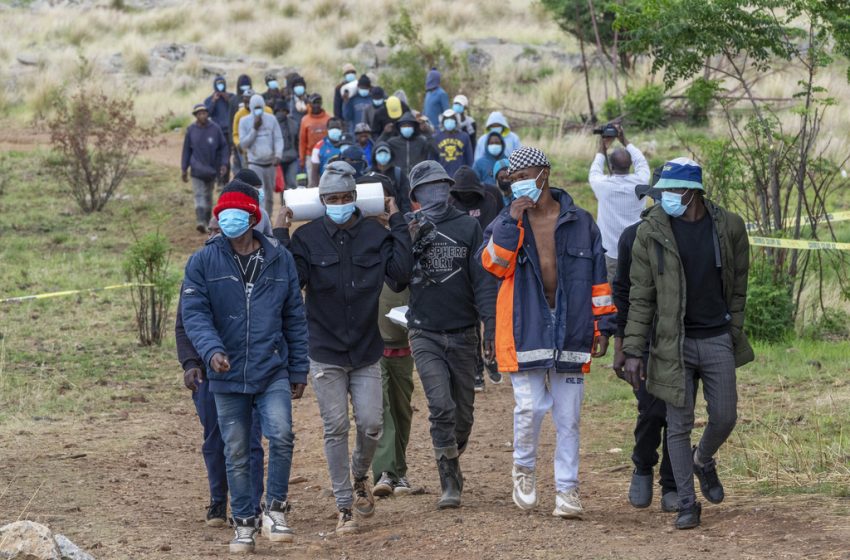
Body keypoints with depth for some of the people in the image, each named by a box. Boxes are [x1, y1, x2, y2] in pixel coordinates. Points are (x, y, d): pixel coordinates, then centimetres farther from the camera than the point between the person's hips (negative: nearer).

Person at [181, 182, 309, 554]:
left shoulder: (280, 260, 5)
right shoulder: (203, 262, -1)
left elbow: (295, 318, 10)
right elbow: (194, 313, -8)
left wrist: (298, 370, 9)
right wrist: (212, 349, -26)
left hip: (273, 372, 0)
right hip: (228, 376, 0)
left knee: (281, 436, -20)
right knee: (236, 454, 7)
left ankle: (275, 510, -4)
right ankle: (244, 524, 20)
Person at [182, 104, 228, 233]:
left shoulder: (215, 129, -3)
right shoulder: (191, 130, -2)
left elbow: (224, 147, 4)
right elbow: (186, 150, 6)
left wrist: (224, 164, -6)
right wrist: (184, 169, 6)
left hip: (212, 170, 1)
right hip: (197, 170, -1)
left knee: (208, 196, 14)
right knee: (199, 195, -12)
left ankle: (207, 220, 25)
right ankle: (200, 221, -21)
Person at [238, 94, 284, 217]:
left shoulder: (271, 119, 2)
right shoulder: (244, 122, -1)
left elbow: (278, 139, 0)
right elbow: (243, 144, -3)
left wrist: (278, 155, -16)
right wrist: (254, 129, -12)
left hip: (270, 163, 3)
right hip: (255, 164, -3)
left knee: (269, 196, 11)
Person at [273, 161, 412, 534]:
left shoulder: (375, 235, -1)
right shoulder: (307, 237, -4)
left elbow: (400, 274, -13)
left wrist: (397, 224, -9)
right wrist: (281, 236, -17)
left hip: (366, 350, 1)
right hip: (325, 352, -1)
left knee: (371, 425, -3)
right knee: (336, 429, 2)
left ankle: (360, 475, 29)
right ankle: (344, 508, 9)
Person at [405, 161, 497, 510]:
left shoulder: (468, 227, 2)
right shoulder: (408, 229, 4)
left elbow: (483, 279, -2)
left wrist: (490, 324, -10)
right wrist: (412, 242, -17)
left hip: (463, 333, 1)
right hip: (426, 334, -1)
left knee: (463, 413, 9)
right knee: (441, 408, -15)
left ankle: (452, 463, 35)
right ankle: (449, 484, -7)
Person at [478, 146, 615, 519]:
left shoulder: (580, 222, 6)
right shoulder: (506, 222, 5)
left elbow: (598, 278, 9)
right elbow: (493, 264, -12)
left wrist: (603, 326, 6)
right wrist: (511, 222, -18)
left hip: (570, 330, 1)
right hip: (525, 330, -1)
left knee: (568, 417, 4)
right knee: (530, 406, -10)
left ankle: (567, 490, 12)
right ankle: (524, 466, 18)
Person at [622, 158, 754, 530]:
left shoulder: (729, 227, -3)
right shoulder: (651, 232, -6)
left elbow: (738, 287, 7)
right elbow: (640, 297, -3)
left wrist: (735, 337, 8)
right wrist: (633, 351, -6)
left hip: (717, 339, 1)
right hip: (673, 342, -1)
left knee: (724, 417, 4)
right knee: (679, 425, 0)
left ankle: (704, 461, 37)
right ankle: (687, 503, 10)